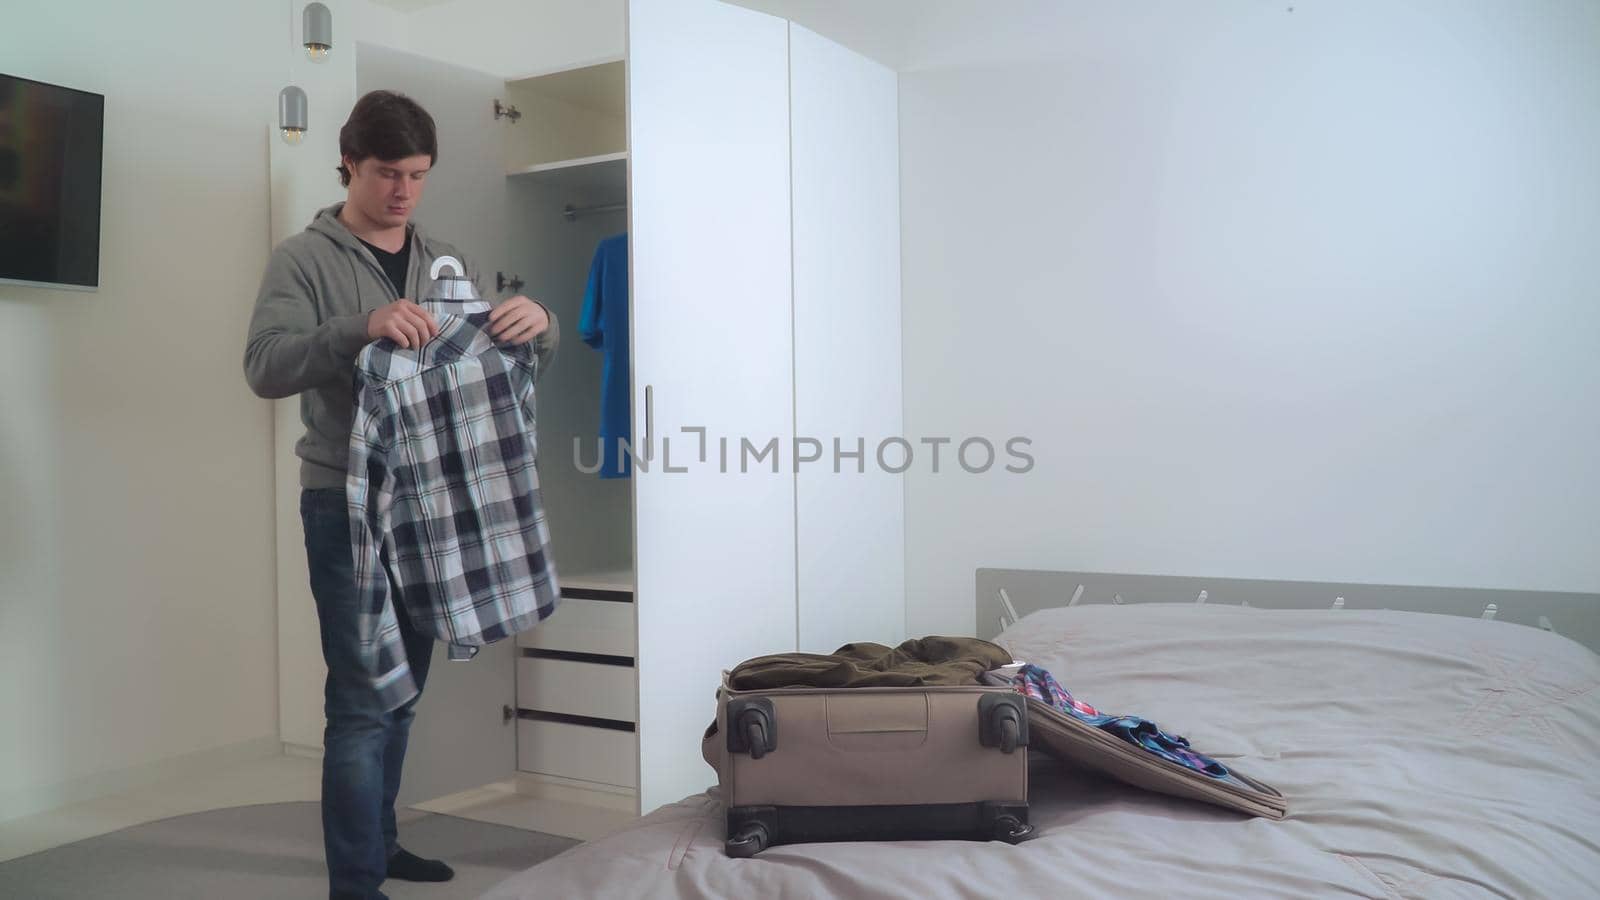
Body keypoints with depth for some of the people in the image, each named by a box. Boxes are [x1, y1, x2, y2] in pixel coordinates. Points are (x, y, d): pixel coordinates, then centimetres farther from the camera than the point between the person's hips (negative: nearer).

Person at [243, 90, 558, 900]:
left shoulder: (445, 262, 12)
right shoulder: (304, 258, -3)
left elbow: (522, 356, 10)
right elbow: (265, 367, -17)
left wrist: (538, 322, -14)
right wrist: (361, 327, -33)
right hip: (347, 504, -5)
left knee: (403, 692, 15)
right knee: (362, 700, -7)